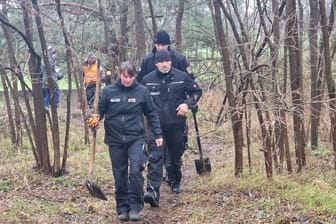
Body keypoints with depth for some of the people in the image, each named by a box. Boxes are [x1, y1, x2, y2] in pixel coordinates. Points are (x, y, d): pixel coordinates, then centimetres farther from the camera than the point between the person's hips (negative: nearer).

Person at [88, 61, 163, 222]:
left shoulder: (142, 91, -3)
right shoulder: (108, 91, -2)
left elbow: (152, 114, 5)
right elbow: (100, 110, 6)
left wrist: (158, 134, 5)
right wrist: (94, 120, -16)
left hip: (136, 138, -1)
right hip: (115, 140, 2)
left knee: (136, 171, -15)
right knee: (120, 175, 7)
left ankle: (135, 207, -1)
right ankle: (123, 208, 19)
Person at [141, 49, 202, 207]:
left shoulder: (181, 77, -2)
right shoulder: (147, 80, 0)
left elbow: (196, 91, 8)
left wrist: (187, 104, -8)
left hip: (177, 124, 1)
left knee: (176, 156, 17)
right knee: (155, 158, -15)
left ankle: (175, 182, 42)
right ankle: (153, 191, -21)